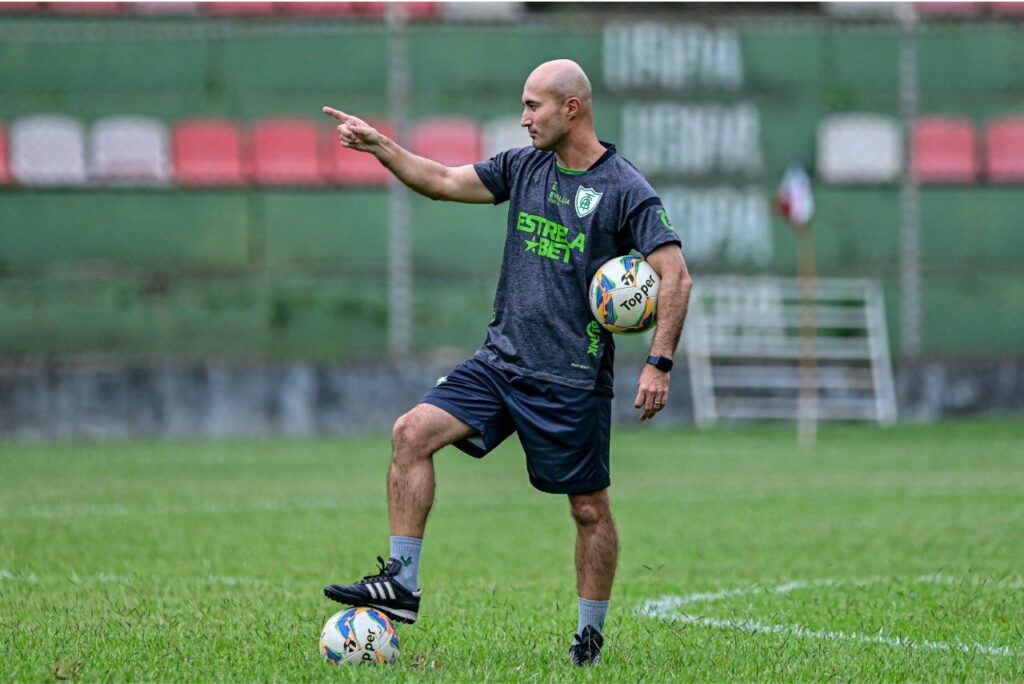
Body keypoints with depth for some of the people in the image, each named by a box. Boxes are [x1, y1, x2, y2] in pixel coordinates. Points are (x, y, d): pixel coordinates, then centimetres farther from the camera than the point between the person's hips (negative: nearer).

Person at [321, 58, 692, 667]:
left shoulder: (626, 190, -10)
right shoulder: (525, 166, 8)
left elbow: (676, 275, -13)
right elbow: (442, 181, 16)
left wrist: (660, 363, -20)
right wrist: (379, 146, 4)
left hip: (573, 381, -6)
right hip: (502, 359, 6)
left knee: (590, 508, 2)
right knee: (413, 433, -10)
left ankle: (591, 634, 18)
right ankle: (401, 582, -8)